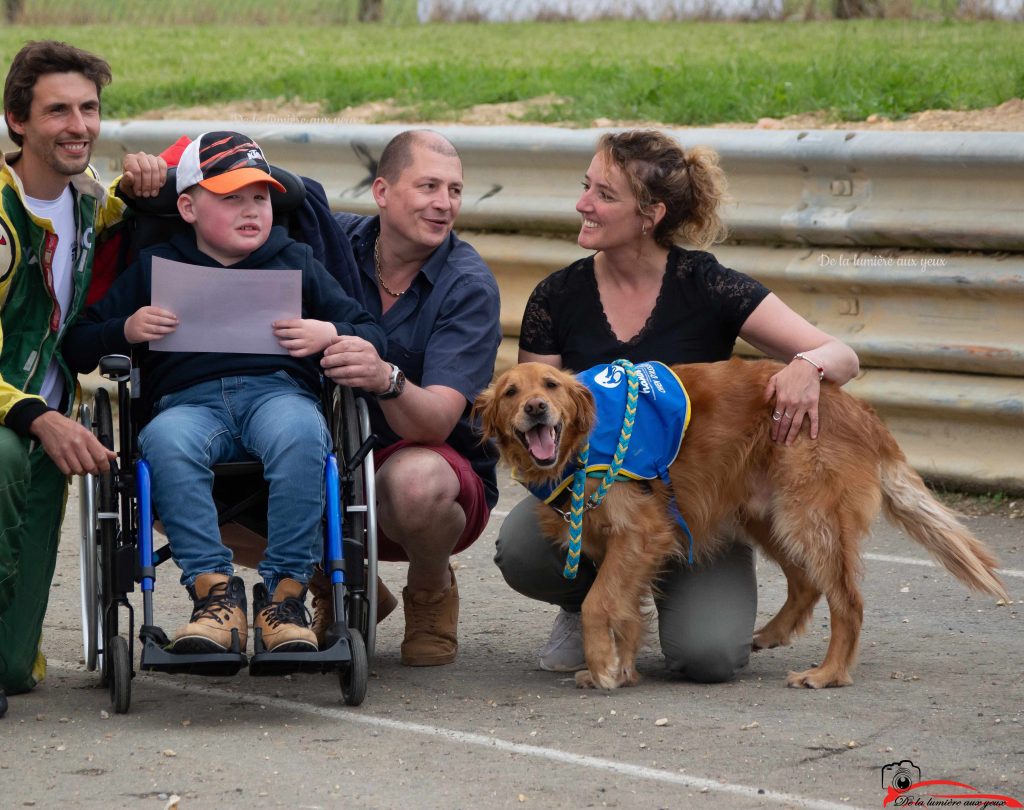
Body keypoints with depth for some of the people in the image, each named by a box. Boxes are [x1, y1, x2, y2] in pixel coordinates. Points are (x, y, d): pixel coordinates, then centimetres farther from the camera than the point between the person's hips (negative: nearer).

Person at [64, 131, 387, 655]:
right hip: (188, 400, 0)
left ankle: (284, 591, -31)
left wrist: (331, 335, -1)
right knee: (165, 440, -38)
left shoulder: (296, 262, 25)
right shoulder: (154, 268, 23)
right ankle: (214, 589, -35)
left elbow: (373, 337, 20)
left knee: (300, 432, -38)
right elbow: (76, 347, 21)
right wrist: (126, 330, 1)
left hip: (278, 390, 0)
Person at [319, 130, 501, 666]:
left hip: (448, 467, -4)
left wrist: (386, 379, -49)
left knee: (416, 480, -39)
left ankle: (431, 590, -2)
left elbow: (435, 424, -27)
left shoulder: (468, 286, -15)